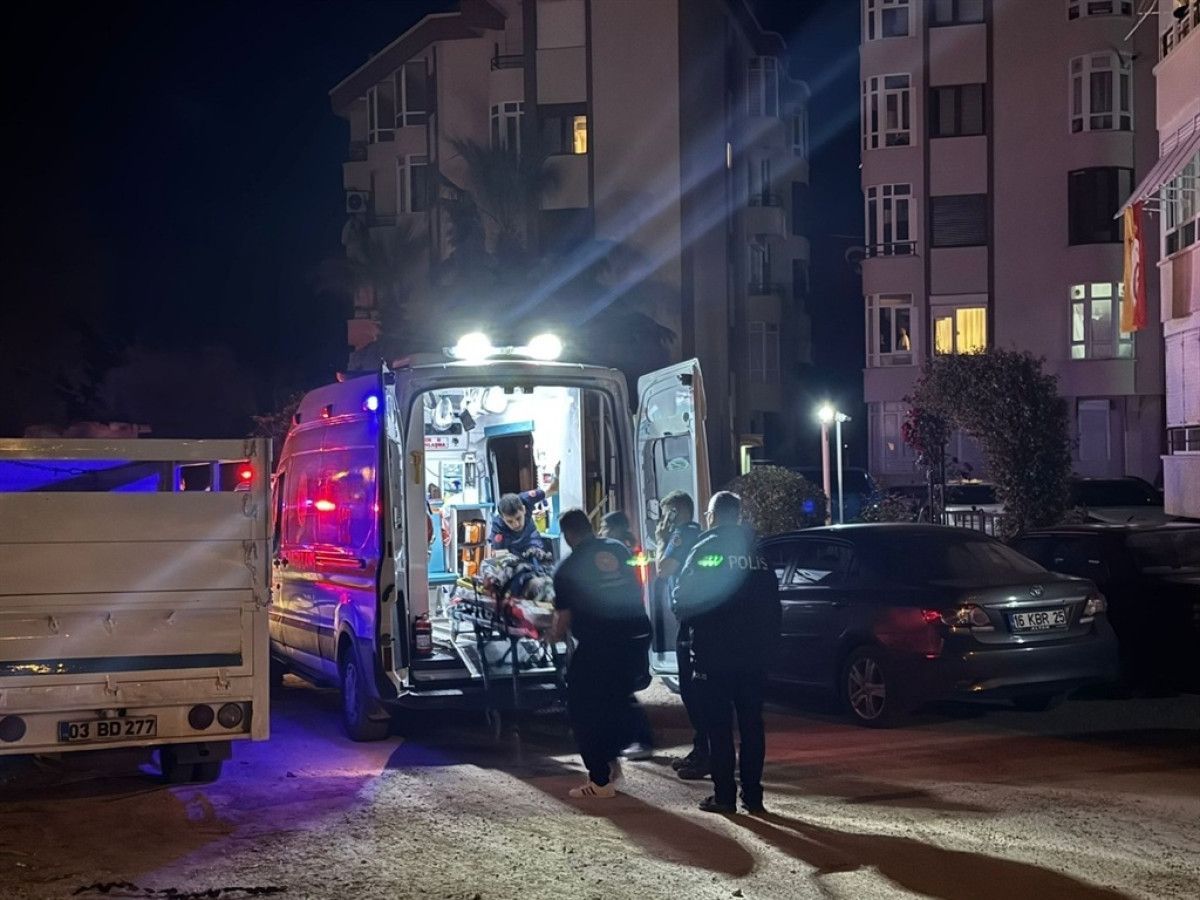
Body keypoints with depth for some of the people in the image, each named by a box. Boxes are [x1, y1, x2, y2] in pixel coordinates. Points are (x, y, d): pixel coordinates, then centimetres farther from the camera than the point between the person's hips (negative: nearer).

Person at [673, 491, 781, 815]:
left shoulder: (704, 552, -8)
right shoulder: (758, 554, 8)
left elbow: (684, 602, -10)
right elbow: (774, 608, 9)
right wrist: (768, 644, 16)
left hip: (714, 656, -4)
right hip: (754, 655, 4)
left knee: (719, 727, 1)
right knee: (752, 724, 9)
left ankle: (724, 795, 1)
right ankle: (752, 794, 11)